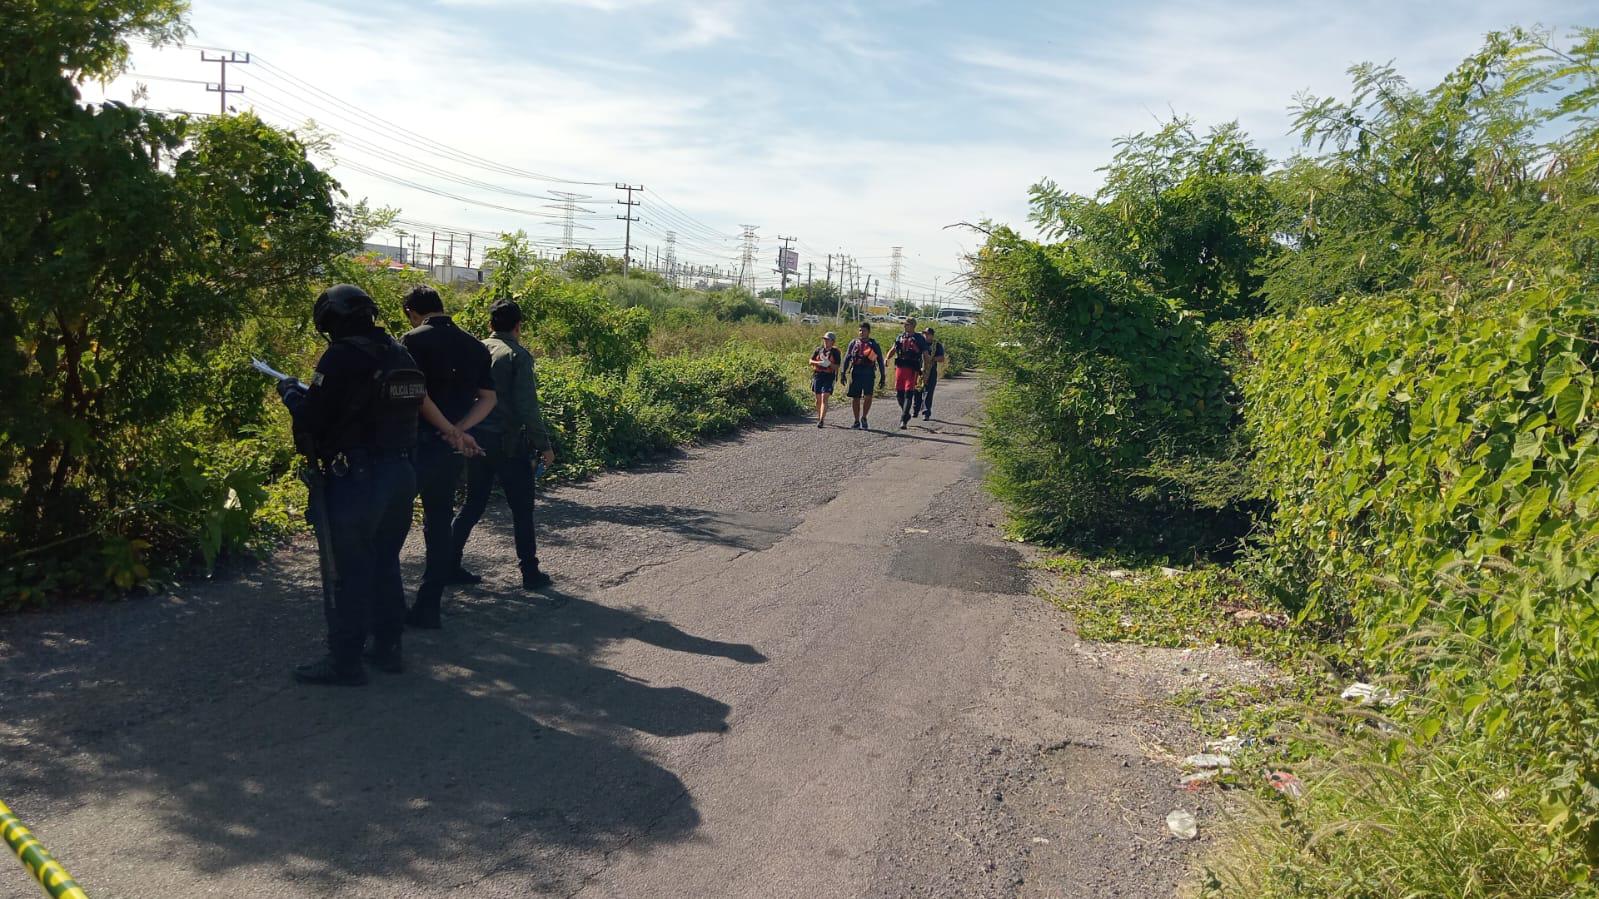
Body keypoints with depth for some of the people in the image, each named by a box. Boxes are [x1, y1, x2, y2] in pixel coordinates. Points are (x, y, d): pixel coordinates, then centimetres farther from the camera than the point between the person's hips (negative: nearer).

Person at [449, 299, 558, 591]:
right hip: (508, 443, -6)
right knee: (521, 509, 5)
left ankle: (450, 563, 15)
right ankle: (530, 572, 11)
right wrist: (544, 445, -11)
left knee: (473, 504, 17)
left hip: (477, 440, 6)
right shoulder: (518, 356, -11)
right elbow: (527, 408, -17)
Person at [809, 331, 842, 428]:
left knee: (824, 398, -15)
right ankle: (819, 418, 29)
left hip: (829, 377, -3)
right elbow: (811, 361, 7)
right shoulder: (819, 349, 8)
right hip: (817, 375, 3)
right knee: (818, 399, 10)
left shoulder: (835, 352, 1)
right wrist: (819, 363, -12)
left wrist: (829, 363, -19)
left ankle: (822, 420, -21)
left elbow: (837, 367, -1)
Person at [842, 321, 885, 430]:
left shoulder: (874, 345, 9)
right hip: (855, 373, 1)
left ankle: (864, 418, 4)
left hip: (868, 374, -1)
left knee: (868, 396, -15)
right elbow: (847, 358, 11)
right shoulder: (854, 343, 11)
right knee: (855, 398, 4)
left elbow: (880, 361, 13)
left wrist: (882, 376, 9)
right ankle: (857, 421, 16)